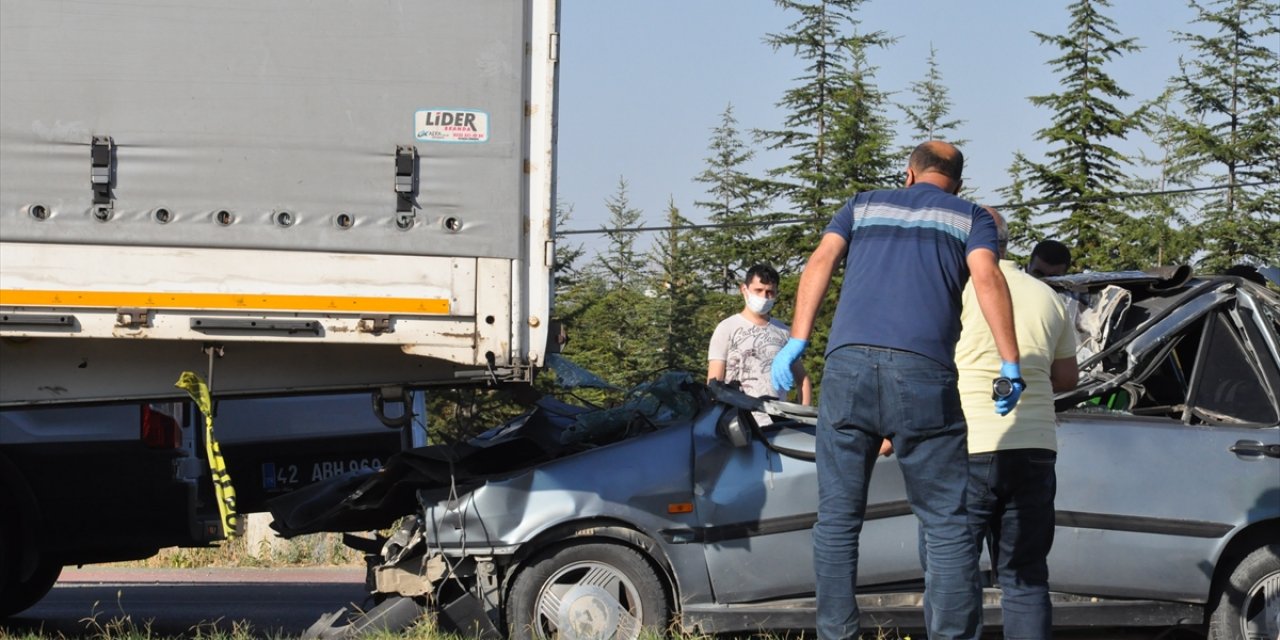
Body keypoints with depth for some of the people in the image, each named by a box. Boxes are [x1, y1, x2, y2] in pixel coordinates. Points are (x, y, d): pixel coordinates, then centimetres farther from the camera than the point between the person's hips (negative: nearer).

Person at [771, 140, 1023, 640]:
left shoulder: (864, 206, 25)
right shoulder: (971, 218, 19)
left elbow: (820, 262, 8)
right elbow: (987, 277, -1)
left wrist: (796, 343, 0)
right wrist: (1011, 365, -5)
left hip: (848, 363, 2)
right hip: (923, 372, -2)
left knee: (838, 517, 7)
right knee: (947, 523, 1)